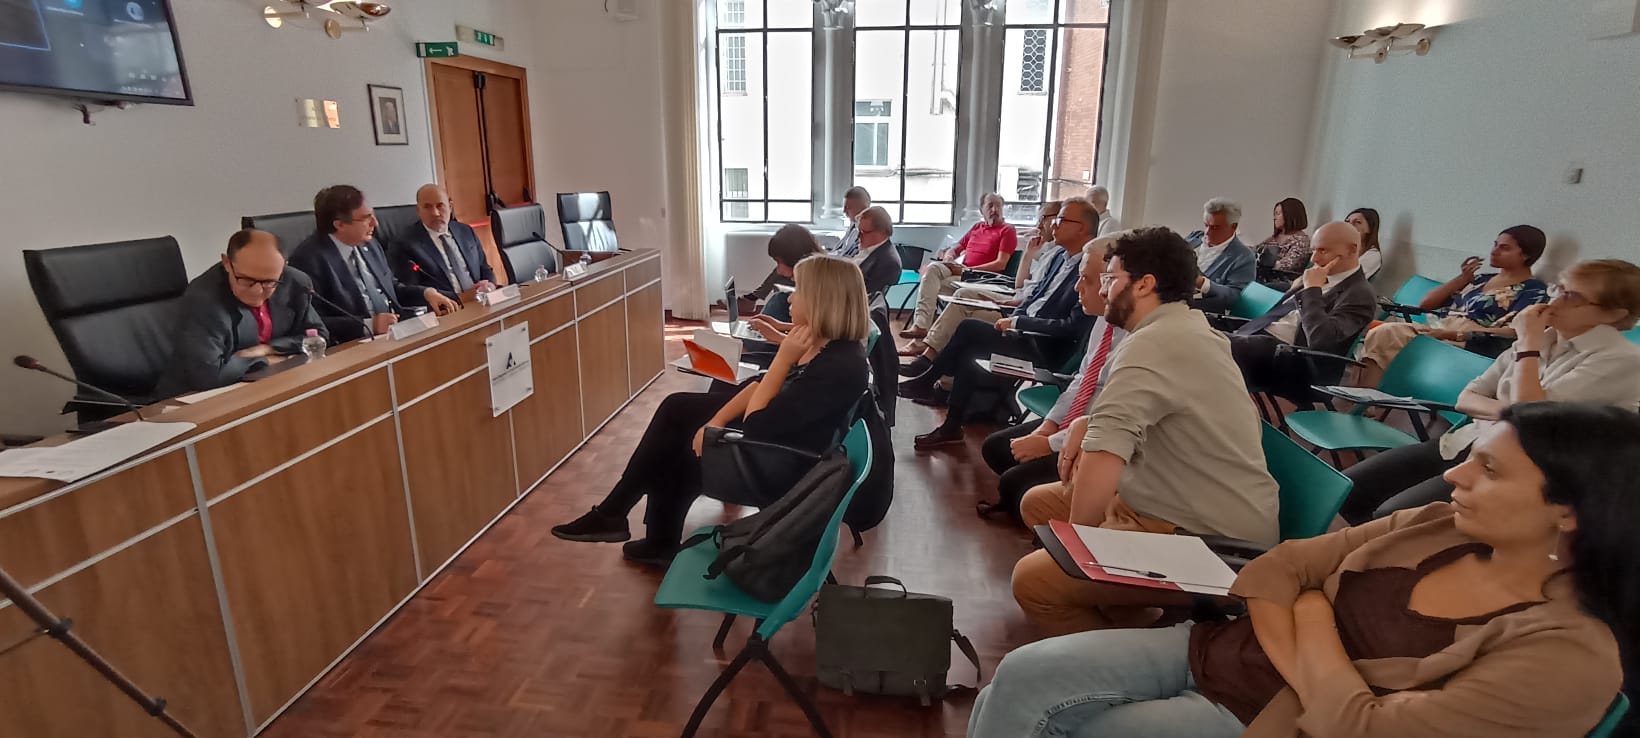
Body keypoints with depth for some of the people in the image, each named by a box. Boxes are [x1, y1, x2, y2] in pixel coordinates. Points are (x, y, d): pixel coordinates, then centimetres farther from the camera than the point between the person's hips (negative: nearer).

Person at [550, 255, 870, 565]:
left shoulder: (840, 368, -31)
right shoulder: (822, 341, -3)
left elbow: (757, 426, -29)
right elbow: (761, 385, 3)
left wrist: (783, 358, -27)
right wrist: (716, 421, -7)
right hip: (771, 425, 9)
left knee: (681, 444, 4)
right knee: (676, 409, 12)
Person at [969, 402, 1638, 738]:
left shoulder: (1571, 656, -18)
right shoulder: (1438, 527, 1)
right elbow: (1280, 566, 2)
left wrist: (1312, 623, -10)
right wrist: (1298, 659, -13)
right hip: (1219, 647, 6)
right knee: (1023, 676, -11)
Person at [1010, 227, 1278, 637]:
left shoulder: (1154, 343, -22)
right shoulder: (1185, 328, 11)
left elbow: (1104, 452, -31)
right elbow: (1129, 420, 25)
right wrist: (1084, 433, 4)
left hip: (1213, 545, -11)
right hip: (1189, 510, 11)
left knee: (1033, 580, -19)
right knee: (1039, 503, 13)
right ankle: (1134, 626, 12)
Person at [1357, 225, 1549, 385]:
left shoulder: (1534, 290, 5)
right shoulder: (1481, 279, 25)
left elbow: (1513, 332, -11)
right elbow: (1426, 304, 22)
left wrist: (1452, 334, -20)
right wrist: (1463, 278, 13)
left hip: (1472, 345, -6)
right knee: (1381, 333, -26)